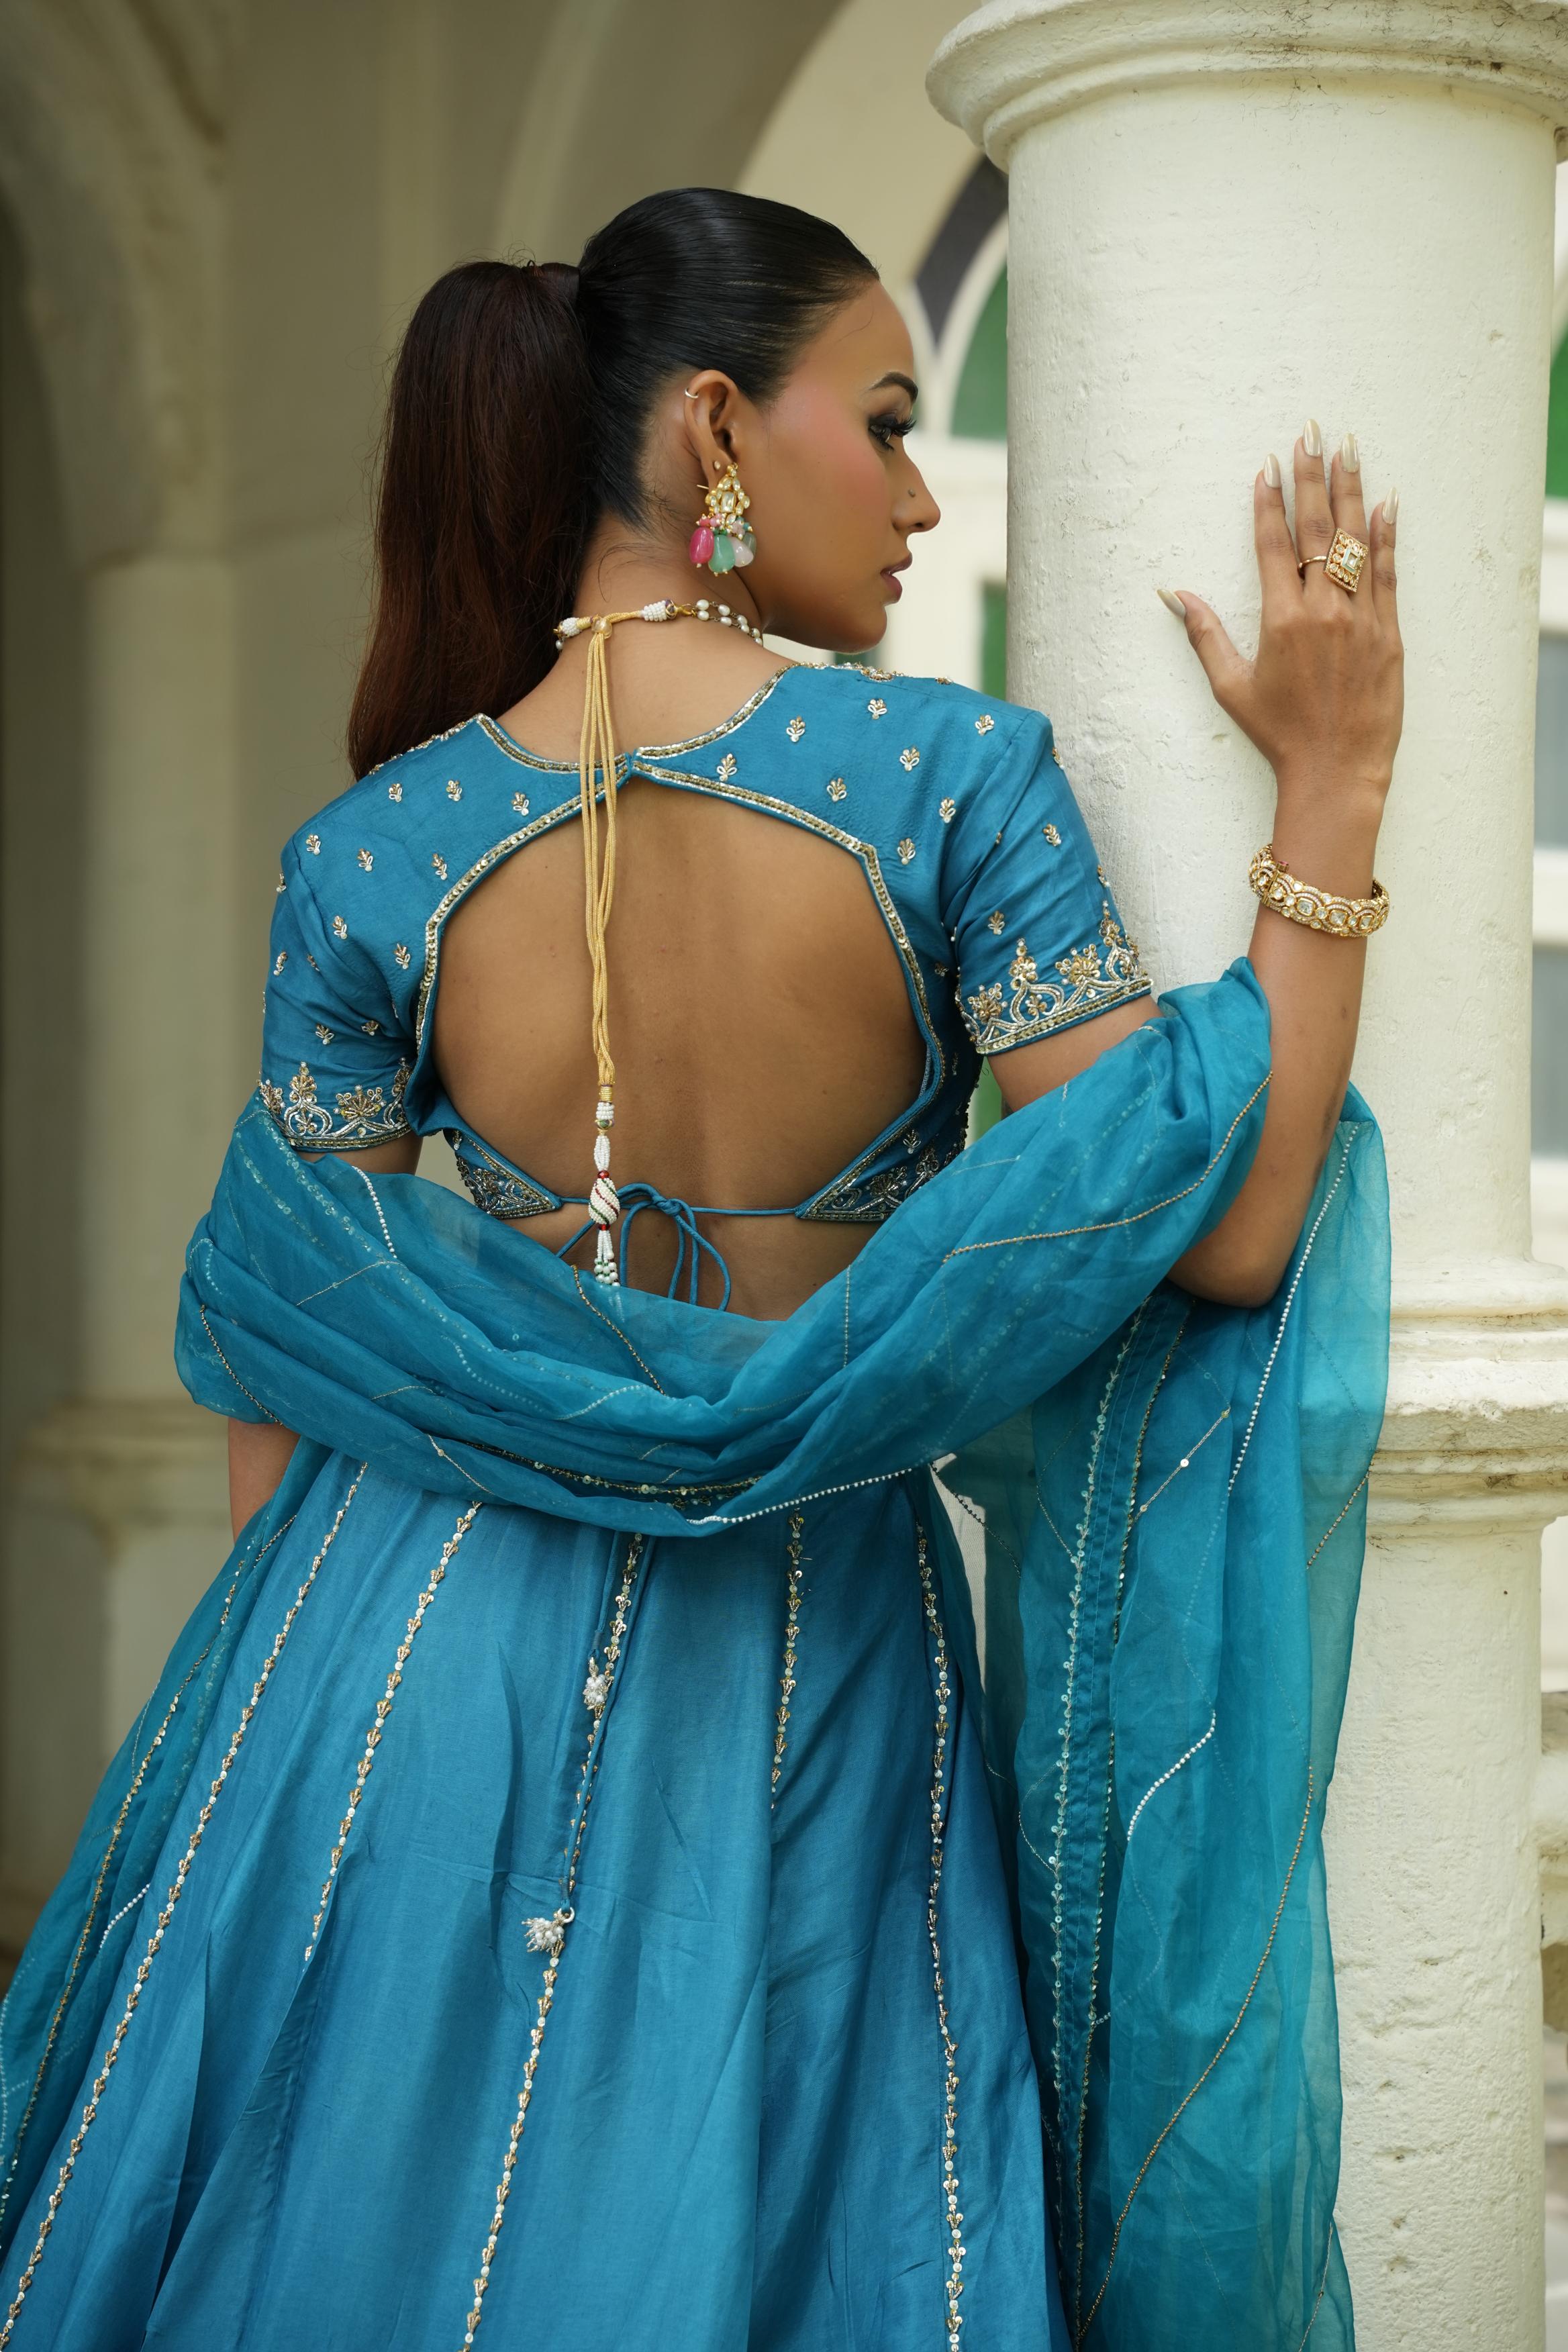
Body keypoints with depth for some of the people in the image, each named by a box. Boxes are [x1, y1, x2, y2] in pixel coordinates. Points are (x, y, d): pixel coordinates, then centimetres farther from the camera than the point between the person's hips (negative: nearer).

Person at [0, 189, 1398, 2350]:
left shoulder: (370, 853, -4)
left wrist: (271, 1709, 15)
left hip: (438, 1651, 2)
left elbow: (281, 1373, 2)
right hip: (811, 1673, -2)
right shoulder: (949, 774, -12)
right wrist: (1333, 791, -7)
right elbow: (1223, 1235, -14)